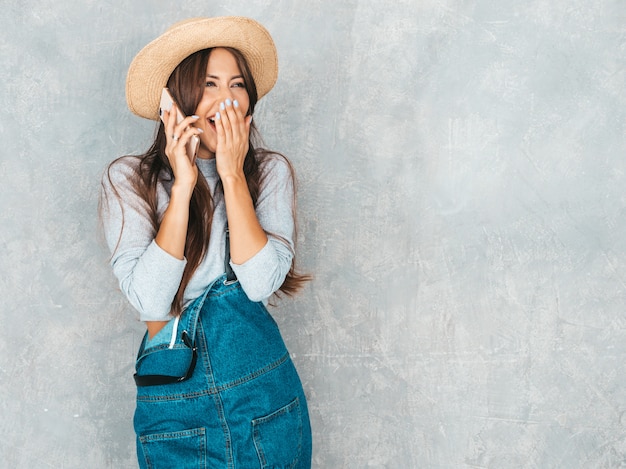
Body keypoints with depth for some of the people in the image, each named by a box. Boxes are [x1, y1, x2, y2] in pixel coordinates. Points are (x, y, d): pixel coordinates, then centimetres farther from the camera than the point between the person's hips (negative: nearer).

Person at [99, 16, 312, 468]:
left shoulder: (271, 171, -2)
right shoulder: (127, 178, -5)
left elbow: (261, 283, -15)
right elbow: (150, 301, -17)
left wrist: (232, 175, -16)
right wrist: (183, 184, -18)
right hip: (173, 403, -1)